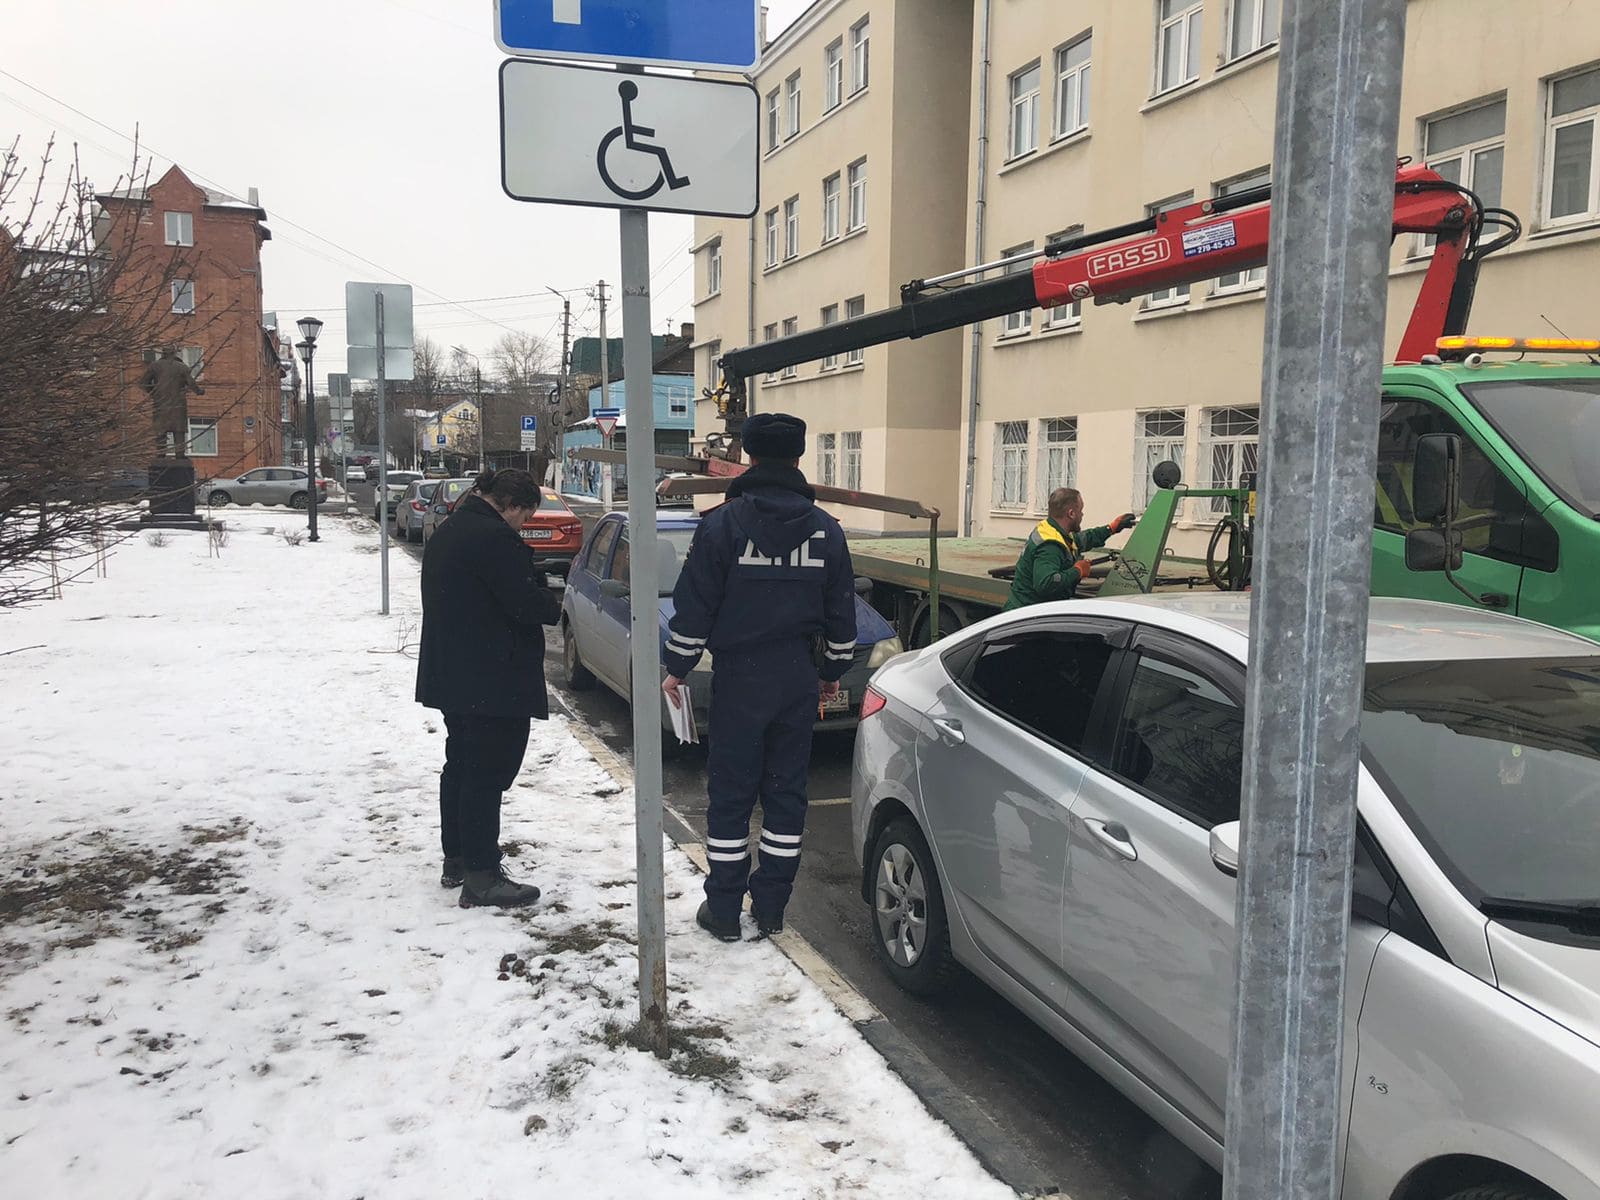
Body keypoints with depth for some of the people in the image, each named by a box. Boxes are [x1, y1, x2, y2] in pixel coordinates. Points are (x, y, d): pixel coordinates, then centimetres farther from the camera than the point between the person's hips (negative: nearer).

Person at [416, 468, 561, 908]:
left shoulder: (449, 531, 14)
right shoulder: (494, 538, -19)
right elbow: (526, 602, -22)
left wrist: (539, 595, 12)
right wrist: (553, 606, -1)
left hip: (450, 674, 11)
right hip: (491, 681, -10)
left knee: (461, 766, 18)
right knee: (486, 774, -5)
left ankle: (456, 860, 29)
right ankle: (481, 878, -1)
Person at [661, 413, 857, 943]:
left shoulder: (721, 524, -9)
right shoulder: (826, 530, 2)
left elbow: (693, 606, -7)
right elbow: (842, 611, 8)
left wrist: (677, 667, 4)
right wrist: (833, 670, 21)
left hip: (739, 679, -3)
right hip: (799, 680, 3)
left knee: (730, 795, 6)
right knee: (786, 791, 11)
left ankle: (724, 910, 13)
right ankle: (771, 908, 18)